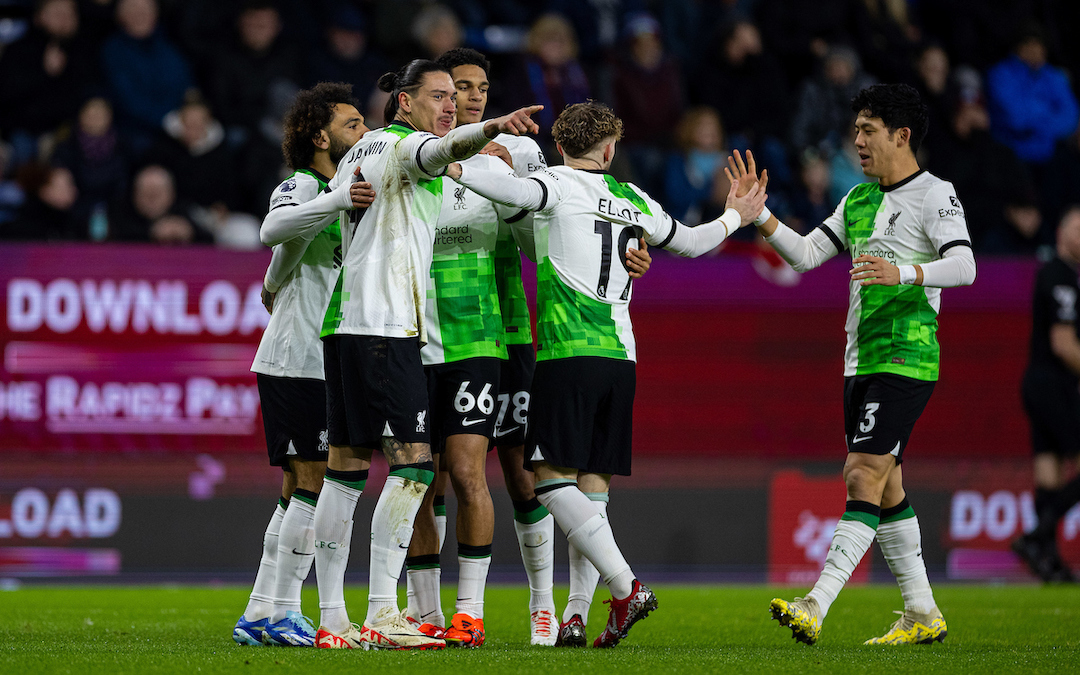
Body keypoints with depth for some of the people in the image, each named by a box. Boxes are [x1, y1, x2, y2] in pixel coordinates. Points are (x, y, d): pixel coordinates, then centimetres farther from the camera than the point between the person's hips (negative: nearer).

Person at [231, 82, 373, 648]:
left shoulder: (336, 191, 22)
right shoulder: (301, 186, -8)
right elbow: (273, 229, -33)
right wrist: (338, 200, -43)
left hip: (317, 363, 10)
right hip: (296, 363, -10)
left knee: (300, 487, 9)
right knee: (313, 482, -12)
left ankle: (261, 613, 11)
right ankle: (284, 614, -12)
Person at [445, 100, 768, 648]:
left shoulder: (558, 184, 0)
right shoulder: (633, 200, 16)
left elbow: (516, 192, -23)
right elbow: (692, 242, 31)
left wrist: (452, 167, -20)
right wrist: (734, 217, 49)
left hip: (568, 353, -6)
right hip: (621, 355, 6)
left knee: (552, 478, -6)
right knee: (591, 488, 7)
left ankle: (626, 588, -17)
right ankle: (578, 617, 2)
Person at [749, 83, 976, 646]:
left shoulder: (935, 195, -6)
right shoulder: (859, 199, 18)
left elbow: (963, 266, -18)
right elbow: (806, 253, 18)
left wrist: (903, 273, -34)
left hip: (906, 360, -9)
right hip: (861, 361, 9)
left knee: (865, 475, -16)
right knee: (881, 484, 9)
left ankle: (816, 607, -26)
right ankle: (922, 614, 17)